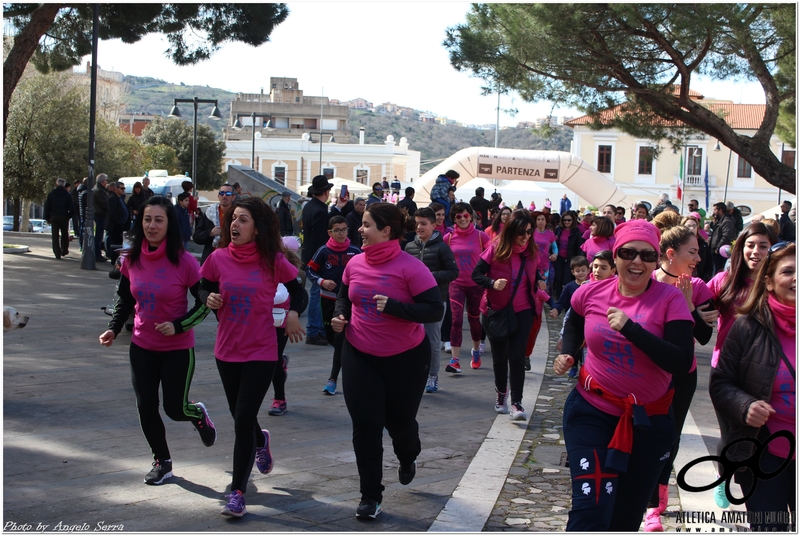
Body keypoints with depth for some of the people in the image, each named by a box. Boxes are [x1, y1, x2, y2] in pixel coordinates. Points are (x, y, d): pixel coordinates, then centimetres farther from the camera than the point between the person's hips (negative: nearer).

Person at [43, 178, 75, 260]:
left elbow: (47, 207, 1)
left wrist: (47, 218, 7)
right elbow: (72, 208, -3)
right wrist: (69, 216, 12)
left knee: (55, 236, 2)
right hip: (64, 217, 0)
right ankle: (64, 251, 22)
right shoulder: (67, 195, -1)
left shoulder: (51, 194, 2)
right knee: (65, 235, 16)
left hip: (54, 217, 0)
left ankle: (57, 254, -5)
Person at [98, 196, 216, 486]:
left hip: (178, 348, -4)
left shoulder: (184, 262, -16)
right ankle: (162, 462, 26)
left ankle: (199, 414, 39)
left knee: (175, 409, 2)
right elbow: (124, 298, 11)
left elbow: (204, 303, -9)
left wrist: (178, 325, -21)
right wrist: (114, 328, -2)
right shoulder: (132, 260, -4)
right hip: (142, 346, 4)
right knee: (146, 408, 5)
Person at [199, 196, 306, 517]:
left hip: (261, 352, -3)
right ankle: (261, 442, 54)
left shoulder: (273, 261, -10)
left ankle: (237, 492, 4)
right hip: (227, 351, 3)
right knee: (239, 416, 18)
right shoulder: (218, 258, -5)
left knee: (243, 420, -8)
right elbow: (204, 287, 9)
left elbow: (295, 288, 6)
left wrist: (293, 313, -11)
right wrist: (209, 298, -13)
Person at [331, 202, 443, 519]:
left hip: (405, 357, -3)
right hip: (359, 355, 3)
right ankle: (371, 496, 13)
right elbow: (345, 296, 16)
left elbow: (435, 310, -21)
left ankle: (407, 458, 51)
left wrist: (393, 306, -31)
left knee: (400, 421, 14)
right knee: (365, 427, 1)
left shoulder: (410, 267, -19)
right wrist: (340, 316, -5)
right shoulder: (355, 264, -4)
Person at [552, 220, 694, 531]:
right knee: (590, 512, -16)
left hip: (649, 420, 0)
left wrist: (631, 328, -28)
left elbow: (682, 363, -22)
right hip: (592, 411, 0)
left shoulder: (670, 299, -11)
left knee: (626, 517, 14)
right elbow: (574, 326, 20)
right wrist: (567, 354, 1)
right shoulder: (591, 293, -4)